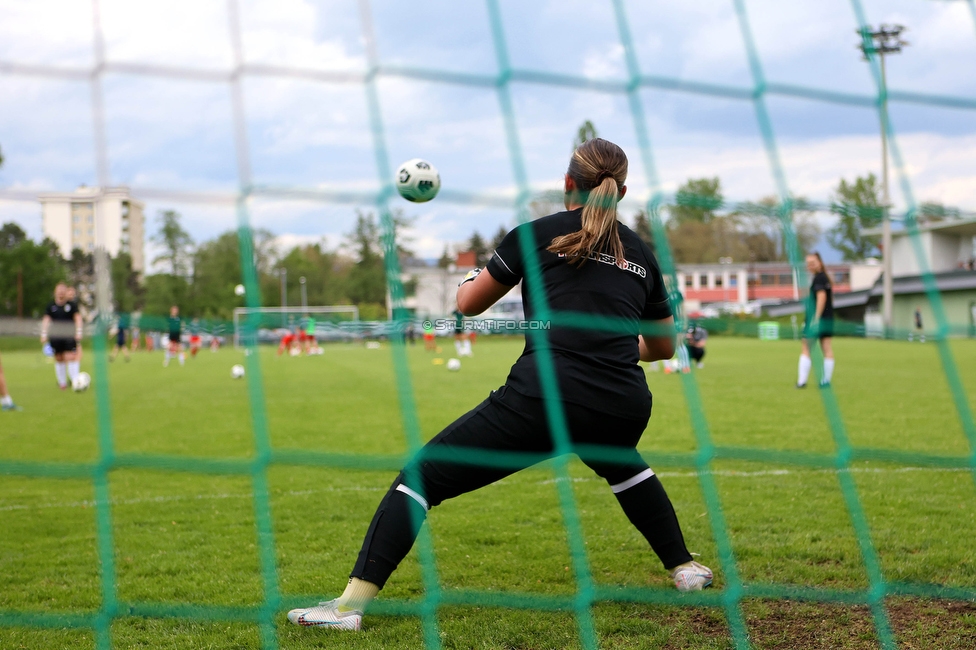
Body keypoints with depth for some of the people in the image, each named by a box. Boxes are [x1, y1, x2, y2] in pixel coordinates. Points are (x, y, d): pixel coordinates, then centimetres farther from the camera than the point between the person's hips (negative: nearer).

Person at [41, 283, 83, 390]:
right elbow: (46, 320, 4)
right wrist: (44, 334, -6)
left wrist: (79, 332, -14)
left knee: (71, 358, -11)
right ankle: (62, 382, 18)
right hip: (56, 337, 2)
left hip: (69, 337, -2)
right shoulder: (51, 306, 7)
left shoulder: (72, 305, 3)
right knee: (59, 359, 7)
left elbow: (78, 318, -2)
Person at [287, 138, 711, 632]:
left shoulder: (538, 234, 8)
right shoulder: (640, 254, 19)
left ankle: (351, 604, -4)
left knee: (422, 476, 5)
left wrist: (473, 274, 39)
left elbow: (467, 304, 16)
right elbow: (665, 347, 31)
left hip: (543, 399, -5)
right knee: (621, 462, 41)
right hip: (623, 410, 5)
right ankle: (684, 568, 44)